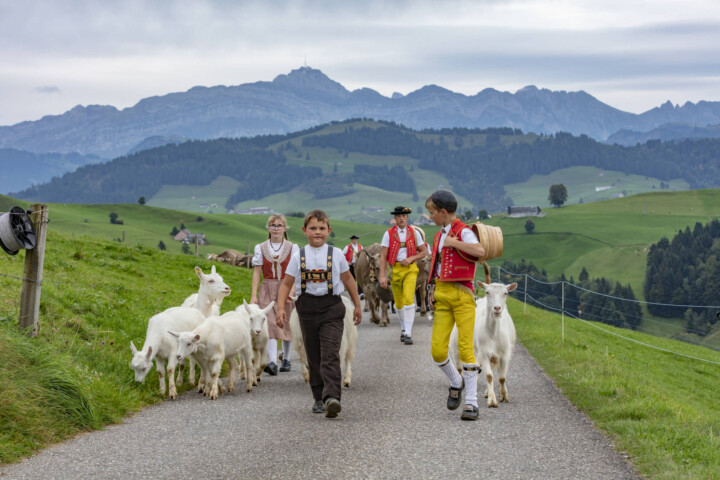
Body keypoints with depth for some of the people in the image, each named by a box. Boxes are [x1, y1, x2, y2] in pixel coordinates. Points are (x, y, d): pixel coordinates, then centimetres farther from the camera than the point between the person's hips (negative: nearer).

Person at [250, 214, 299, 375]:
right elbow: (257, 272, 4)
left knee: (286, 324, 7)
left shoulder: (292, 248, 3)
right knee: (270, 324, -12)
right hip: (267, 290, 0)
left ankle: (286, 359, 23)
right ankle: (272, 362, -21)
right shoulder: (261, 248, 5)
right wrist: (253, 295, -3)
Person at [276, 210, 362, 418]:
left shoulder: (336, 254, 4)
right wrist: (281, 308, -4)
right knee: (314, 357, 8)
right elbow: (287, 284, 8)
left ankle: (331, 397, -26)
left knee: (330, 355, -15)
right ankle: (319, 398, 19)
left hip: (331, 308, -2)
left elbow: (347, 279, 15)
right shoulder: (298, 256, 4)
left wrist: (357, 306, 18)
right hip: (307, 308, 2)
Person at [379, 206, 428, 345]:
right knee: (398, 302, 9)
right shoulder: (388, 234, 2)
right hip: (395, 269, 1)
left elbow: (423, 251, 10)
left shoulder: (414, 233, 4)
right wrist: (382, 275, -9)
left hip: (410, 269, -1)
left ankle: (408, 333, -16)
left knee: (408, 299, -17)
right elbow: (383, 256, -1)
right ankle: (403, 328, 32)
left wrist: (411, 258, -9)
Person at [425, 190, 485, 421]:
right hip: (441, 296, 7)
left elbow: (480, 251, -27)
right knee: (437, 350, -3)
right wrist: (431, 291, 14)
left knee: (465, 347, -10)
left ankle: (471, 402, -5)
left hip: (461, 294, -7)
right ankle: (456, 382, 25)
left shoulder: (463, 231, -6)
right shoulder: (439, 236, 20)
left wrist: (454, 243, -17)